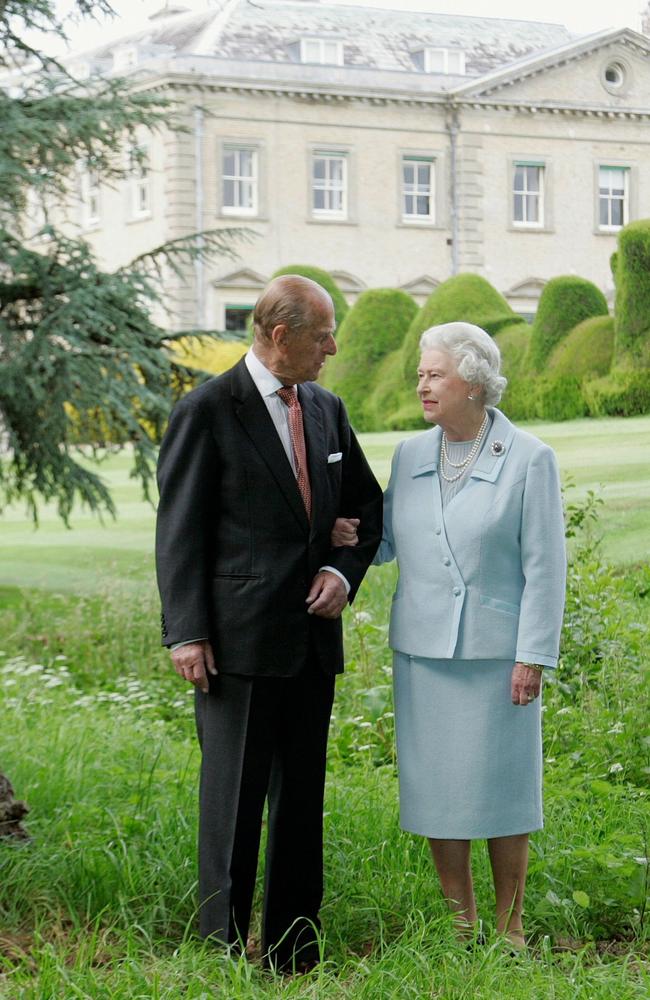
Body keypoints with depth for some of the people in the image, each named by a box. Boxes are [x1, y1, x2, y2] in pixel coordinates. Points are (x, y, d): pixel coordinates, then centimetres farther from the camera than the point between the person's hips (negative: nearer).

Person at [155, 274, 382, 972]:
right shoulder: (208, 411, -7)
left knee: (302, 798, 10)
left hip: (312, 638, 6)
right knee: (233, 800, -2)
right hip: (238, 640, -6)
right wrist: (186, 633, -13)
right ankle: (223, 951, 8)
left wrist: (345, 571, 3)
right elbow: (179, 530, -7)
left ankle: (294, 955, 19)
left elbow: (367, 507, 22)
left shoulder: (326, 409, 12)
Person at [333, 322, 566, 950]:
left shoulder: (529, 460, -7)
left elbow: (544, 566, -8)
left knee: (501, 786, 3)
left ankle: (510, 928, 17)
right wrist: (350, 537, -8)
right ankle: (460, 926, 21)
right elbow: (390, 543, 14)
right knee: (438, 787, 8)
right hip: (423, 650, 4)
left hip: (497, 652, -4)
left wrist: (533, 656, -12)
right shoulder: (410, 456, 6)